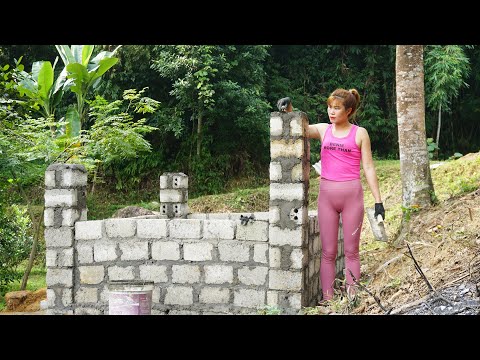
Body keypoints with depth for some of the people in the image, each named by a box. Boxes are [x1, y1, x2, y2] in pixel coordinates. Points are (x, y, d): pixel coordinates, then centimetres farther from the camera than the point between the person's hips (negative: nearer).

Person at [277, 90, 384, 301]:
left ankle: (352, 298, 8)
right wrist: (288, 111, -23)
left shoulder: (359, 133, 2)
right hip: (327, 194, 2)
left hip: (352, 194, -2)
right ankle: (327, 299, 6)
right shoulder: (323, 130, 10)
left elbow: (368, 168, 1)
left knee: (351, 251, 4)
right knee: (328, 252, 3)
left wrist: (378, 201, -2)